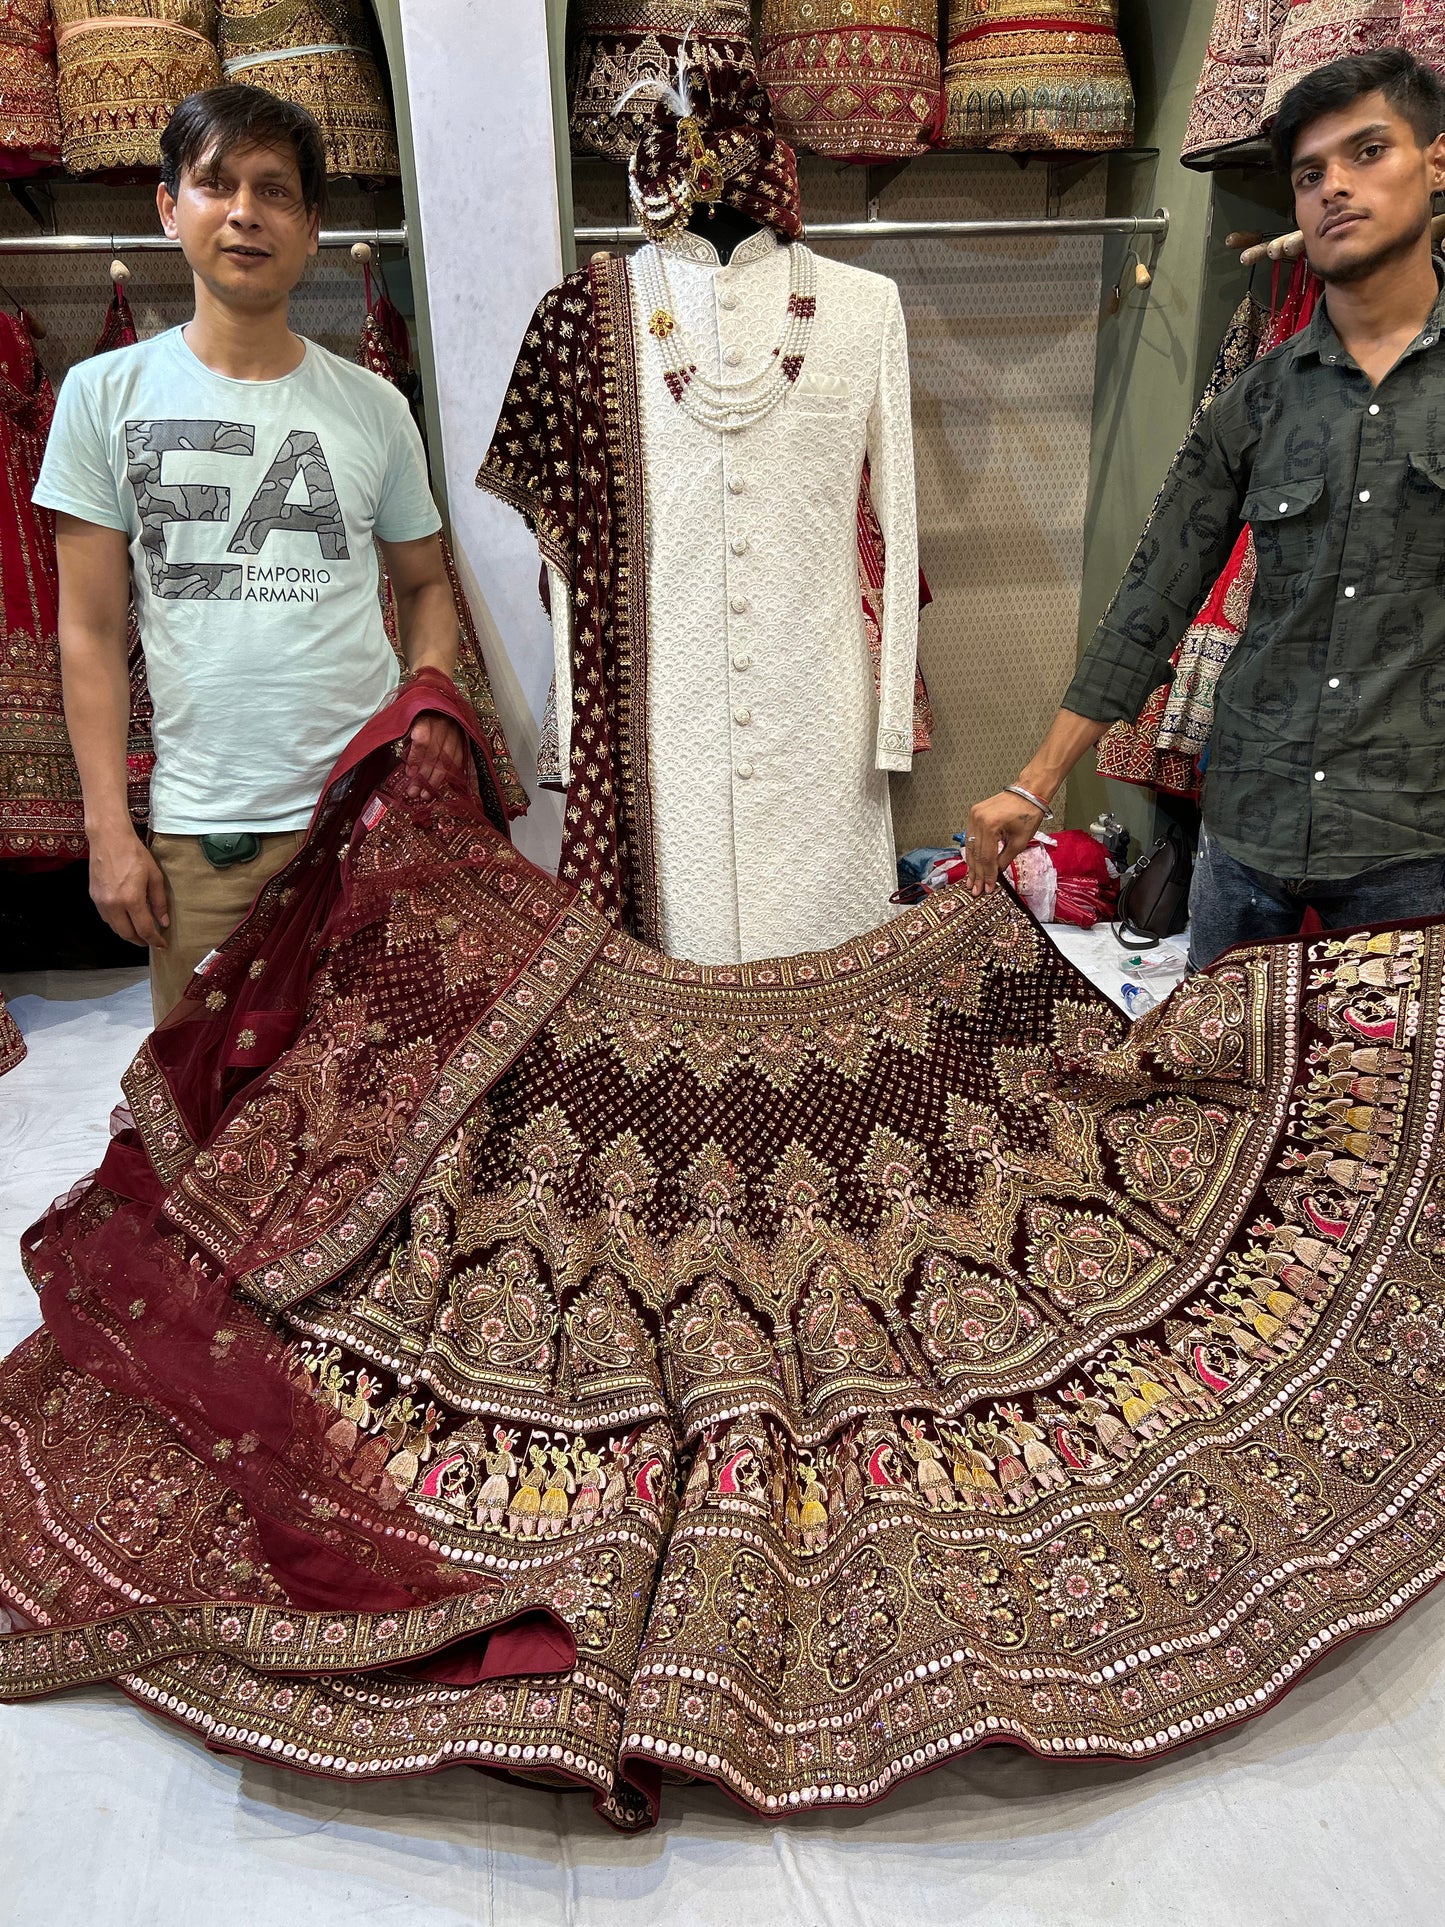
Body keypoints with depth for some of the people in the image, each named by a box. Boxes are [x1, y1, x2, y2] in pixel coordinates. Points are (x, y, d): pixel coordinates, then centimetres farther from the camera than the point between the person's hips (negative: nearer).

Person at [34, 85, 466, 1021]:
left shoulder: (374, 406, 7)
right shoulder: (107, 394, 3)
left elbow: (424, 581, 16)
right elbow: (93, 633, 2)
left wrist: (434, 687, -5)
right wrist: (108, 828, -2)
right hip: (198, 832, 0)